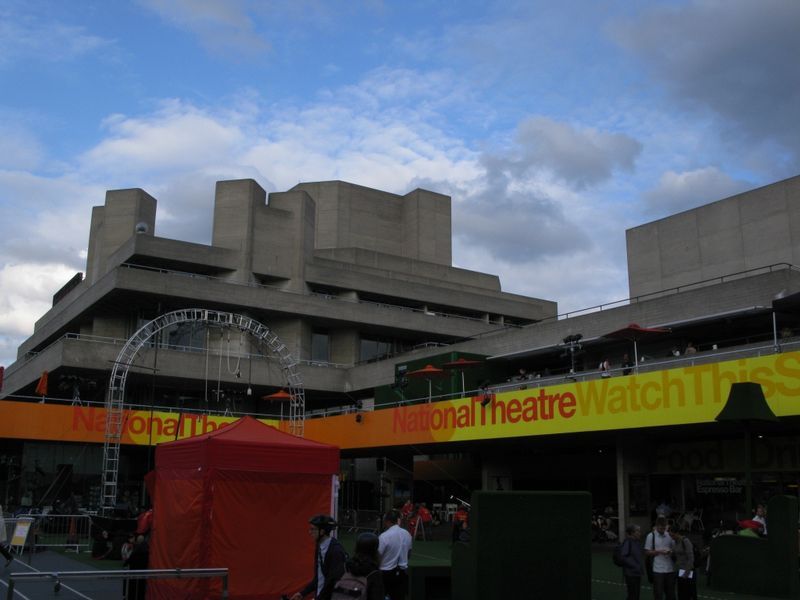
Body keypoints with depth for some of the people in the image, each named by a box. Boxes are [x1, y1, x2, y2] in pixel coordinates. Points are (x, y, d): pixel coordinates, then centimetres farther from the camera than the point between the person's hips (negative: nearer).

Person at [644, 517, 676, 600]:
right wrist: (659, 551, -17)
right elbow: (647, 552, -4)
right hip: (658, 570, -4)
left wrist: (671, 552, -9)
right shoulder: (651, 536, -4)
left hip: (670, 569, 4)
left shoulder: (669, 535, 6)